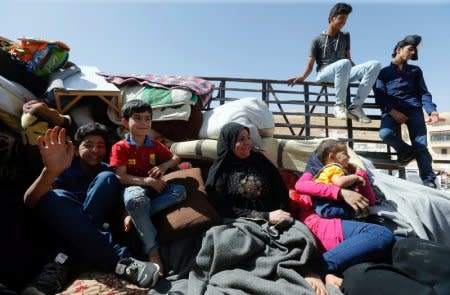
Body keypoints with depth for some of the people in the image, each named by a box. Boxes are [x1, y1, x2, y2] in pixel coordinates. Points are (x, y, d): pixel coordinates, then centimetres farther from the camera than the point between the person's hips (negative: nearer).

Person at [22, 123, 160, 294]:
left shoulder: (107, 170, 8)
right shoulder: (66, 168, -1)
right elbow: (29, 202, -17)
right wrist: (50, 171, -38)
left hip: (97, 227, 1)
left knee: (107, 179, -21)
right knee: (52, 197, -31)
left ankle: (63, 262, -27)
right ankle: (120, 261, -40)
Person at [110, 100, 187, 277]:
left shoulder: (155, 145, 9)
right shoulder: (120, 147, -4)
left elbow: (175, 159, 17)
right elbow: (121, 177, -12)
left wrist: (164, 166, -6)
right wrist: (147, 181, -22)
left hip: (153, 189, 5)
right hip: (133, 188, -4)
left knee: (180, 191, -21)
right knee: (135, 198, -41)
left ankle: (135, 216, -26)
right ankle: (152, 249, -30)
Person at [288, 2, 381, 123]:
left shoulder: (345, 36, 21)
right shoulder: (318, 40, 7)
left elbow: (348, 58, 21)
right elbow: (310, 64, 0)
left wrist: (361, 72, 7)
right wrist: (302, 77, -21)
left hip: (343, 74, 5)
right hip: (324, 74, -5)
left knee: (375, 65, -20)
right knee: (344, 63, -39)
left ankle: (355, 106, -26)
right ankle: (340, 105, -25)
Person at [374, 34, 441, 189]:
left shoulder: (415, 70, 25)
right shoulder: (384, 72, 17)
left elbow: (423, 92, 14)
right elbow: (379, 95, 3)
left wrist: (431, 110, -7)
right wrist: (392, 112, -14)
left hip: (414, 110, 2)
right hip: (392, 110, -2)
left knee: (421, 145, -8)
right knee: (385, 133, -30)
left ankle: (429, 182, -1)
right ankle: (407, 151, 1)